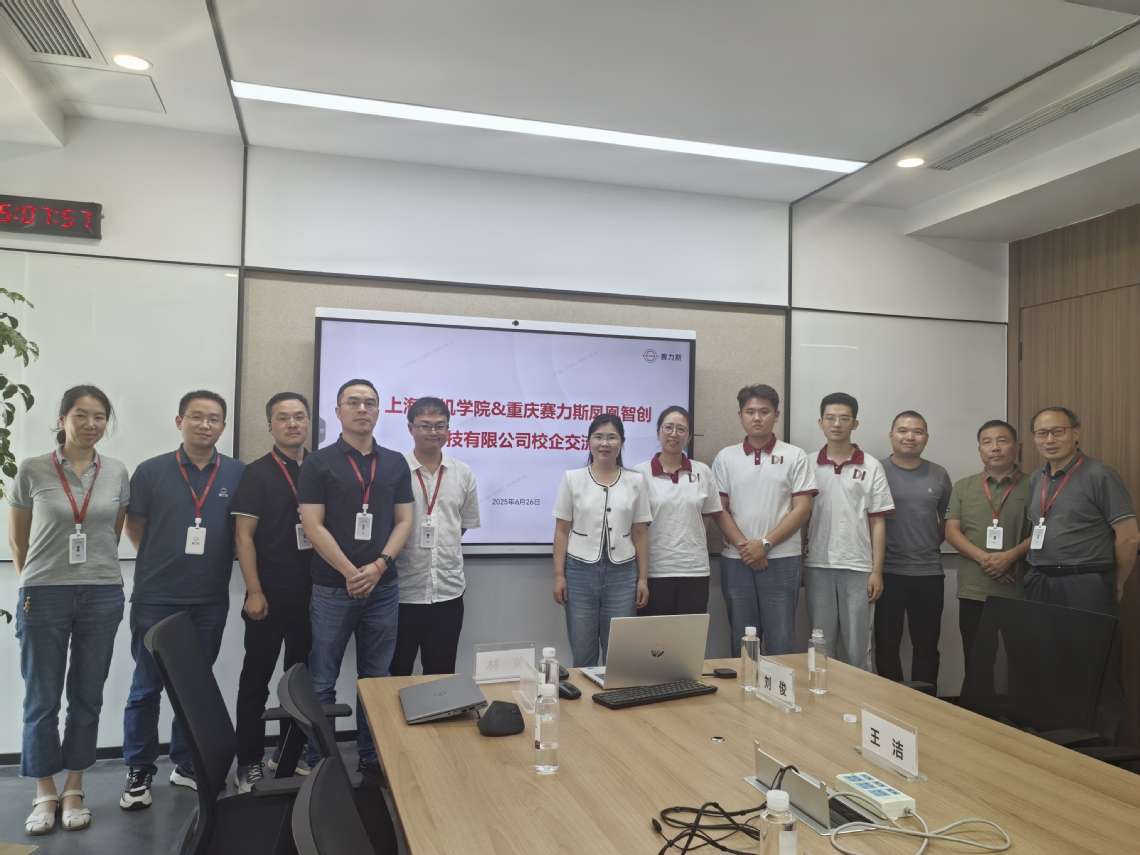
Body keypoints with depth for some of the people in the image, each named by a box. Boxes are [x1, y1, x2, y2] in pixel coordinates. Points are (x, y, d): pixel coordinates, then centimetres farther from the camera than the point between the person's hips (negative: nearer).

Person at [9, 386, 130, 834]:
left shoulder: (117, 473, 2)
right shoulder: (33, 470, -3)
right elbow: (17, 539, 7)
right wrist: (32, 583, 10)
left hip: (102, 596, 2)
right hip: (44, 596, -2)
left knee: (88, 696, 10)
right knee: (42, 698, 6)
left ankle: (74, 789, 23)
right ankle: (45, 794, 21)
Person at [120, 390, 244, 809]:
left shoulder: (238, 474, 0)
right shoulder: (150, 471, -2)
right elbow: (135, 527, 7)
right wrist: (164, 563, 6)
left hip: (211, 601, 1)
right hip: (155, 599, -1)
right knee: (147, 686, 7)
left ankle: (187, 764, 29)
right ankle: (139, 771, 23)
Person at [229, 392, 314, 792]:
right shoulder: (256, 474, -4)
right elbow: (244, 536, -8)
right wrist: (254, 592, -13)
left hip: (312, 594, 4)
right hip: (270, 595, -4)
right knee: (256, 679, 4)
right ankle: (249, 763, 15)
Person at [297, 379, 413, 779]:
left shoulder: (396, 463, 8)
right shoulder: (319, 462, -2)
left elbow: (404, 521, 6)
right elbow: (313, 525, -7)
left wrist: (378, 566, -9)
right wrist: (350, 572, -13)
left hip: (384, 588, 3)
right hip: (332, 588, -3)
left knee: (376, 678, 12)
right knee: (322, 681, 5)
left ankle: (372, 755, 25)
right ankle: (318, 762, 19)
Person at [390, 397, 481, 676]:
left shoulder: (464, 474, 5)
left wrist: (444, 546, 5)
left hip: (449, 591, 3)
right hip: (403, 591, -3)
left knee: (442, 674, 15)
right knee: (396, 674, 12)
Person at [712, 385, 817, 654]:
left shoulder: (795, 457, 2)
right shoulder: (725, 458, 6)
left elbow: (801, 510, -4)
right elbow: (719, 510, 3)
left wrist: (764, 544, -11)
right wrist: (743, 546, -10)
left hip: (781, 560, -1)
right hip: (736, 561, 2)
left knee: (781, 639, 3)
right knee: (741, 640, 9)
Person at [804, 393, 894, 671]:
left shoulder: (871, 468, 1)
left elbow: (877, 522, 1)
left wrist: (877, 571, -4)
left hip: (858, 568, -1)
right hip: (818, 567, 1)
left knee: (857, 648, 6)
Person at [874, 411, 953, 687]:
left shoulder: (939, 475, 7)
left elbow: (947, 520, 18)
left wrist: (932, 545, 7)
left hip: (928, 572, 3)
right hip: (887, 572, -3)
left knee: (926, 645, 11)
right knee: (887, 643, 6)